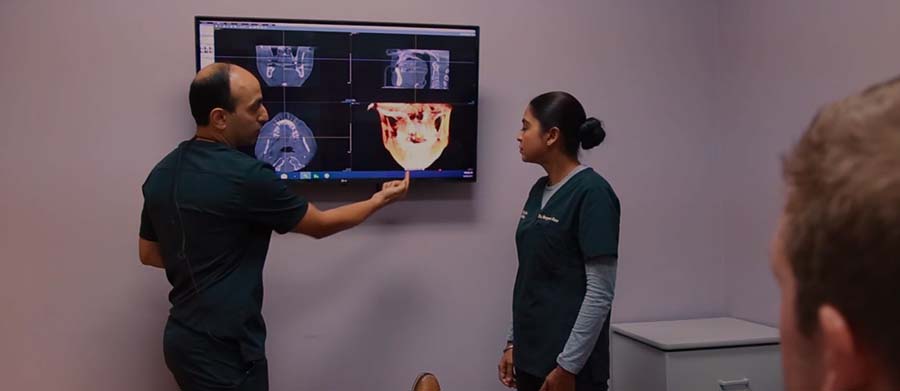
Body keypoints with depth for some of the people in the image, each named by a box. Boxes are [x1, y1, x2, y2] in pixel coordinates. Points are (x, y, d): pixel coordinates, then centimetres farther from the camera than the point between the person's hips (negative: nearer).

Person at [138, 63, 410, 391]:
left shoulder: (162, 173, 2)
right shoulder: (246, 177, -21)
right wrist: (379, 201, 7)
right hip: (221, 350, -8)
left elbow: (149, 253, 14)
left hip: (183, 338, 8)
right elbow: (320, 225, -7)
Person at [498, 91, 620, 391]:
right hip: (532, 357, 8)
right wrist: (513, 343, 13)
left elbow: (600, 292, -18)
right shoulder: (539, 191, 9)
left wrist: (568, 366, -18)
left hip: (569, 363, -8)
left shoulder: (591, 192, -15)